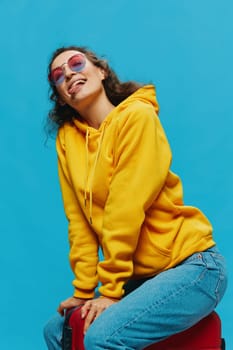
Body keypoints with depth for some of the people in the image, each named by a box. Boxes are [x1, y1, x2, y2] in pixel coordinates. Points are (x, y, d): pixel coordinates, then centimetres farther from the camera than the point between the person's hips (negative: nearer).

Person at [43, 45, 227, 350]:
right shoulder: (67, 137, 4)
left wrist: (111, 291, -15)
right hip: (141, 274, 7)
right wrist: (83, 290, 0)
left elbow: (125, 210, -17)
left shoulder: (137, 116, -14)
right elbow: (79, 219, 3)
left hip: (190, 265, -6)